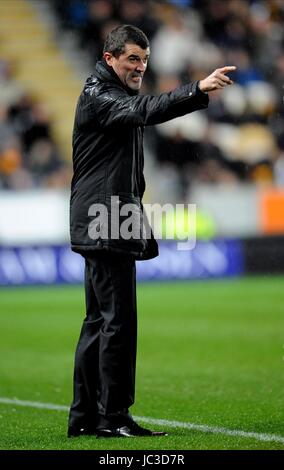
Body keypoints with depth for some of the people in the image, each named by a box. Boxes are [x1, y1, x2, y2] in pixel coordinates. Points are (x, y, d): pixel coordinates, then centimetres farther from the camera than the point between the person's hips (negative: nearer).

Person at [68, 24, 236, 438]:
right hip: (105, 226, -11)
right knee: (118, 319, -11)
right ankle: (113, 416, -10)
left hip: (104, 228, 11)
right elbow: (146, 110, -31)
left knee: (99, 321, 12)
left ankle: (84, 416, 16)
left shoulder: (117, 96, 22)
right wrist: (198, 90, -45)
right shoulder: (98, 97, -12)